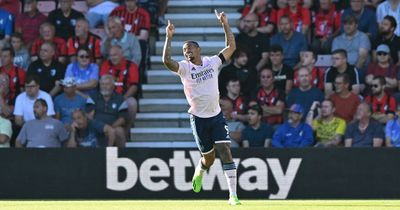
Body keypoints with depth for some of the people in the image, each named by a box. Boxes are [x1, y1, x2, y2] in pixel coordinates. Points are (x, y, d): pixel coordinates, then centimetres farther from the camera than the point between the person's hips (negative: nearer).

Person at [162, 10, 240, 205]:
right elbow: (166, 60, -25)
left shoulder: (212, 62, 2)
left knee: (225, 151, -11)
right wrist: (169, 37, -32)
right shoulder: (184, 67, -7)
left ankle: (233, 194, -13)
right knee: (209, 158, 6)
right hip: (199, 118, -2)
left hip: (216, 115, 2)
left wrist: (225, 24, -4)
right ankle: (199, 173, 43)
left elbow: (231, 47, 3)